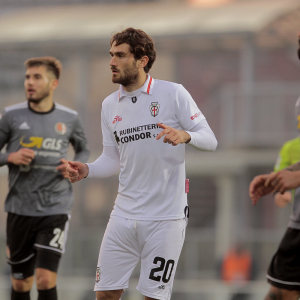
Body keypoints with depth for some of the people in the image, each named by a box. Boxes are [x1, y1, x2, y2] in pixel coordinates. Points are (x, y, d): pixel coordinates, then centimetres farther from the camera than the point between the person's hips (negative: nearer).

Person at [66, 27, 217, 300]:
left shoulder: (173, 94, -5)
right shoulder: (110, 105, 10)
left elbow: (210, 140, -5)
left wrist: (185, 135, -26)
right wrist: (87, 170, -4)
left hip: (166, 217, -5)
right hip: (124, 214, 5)